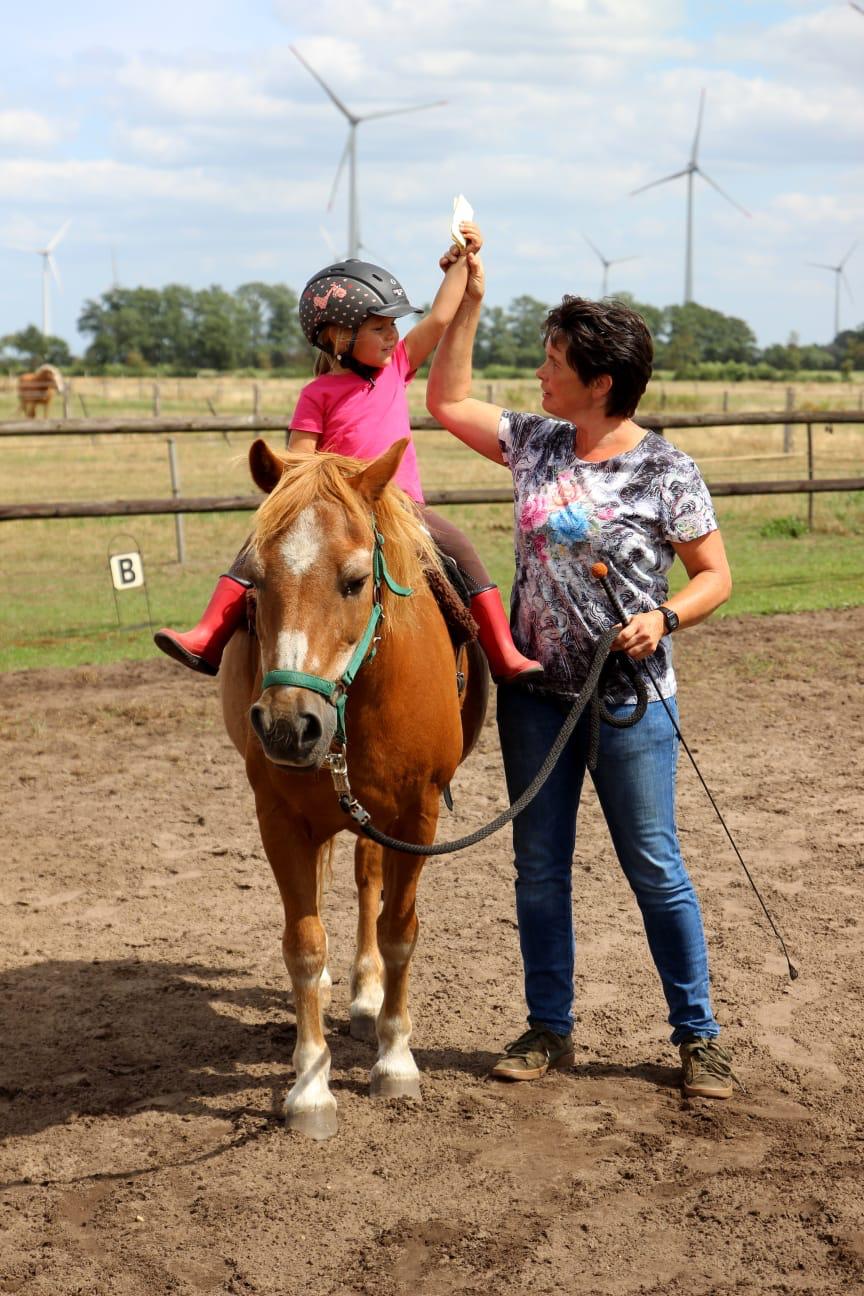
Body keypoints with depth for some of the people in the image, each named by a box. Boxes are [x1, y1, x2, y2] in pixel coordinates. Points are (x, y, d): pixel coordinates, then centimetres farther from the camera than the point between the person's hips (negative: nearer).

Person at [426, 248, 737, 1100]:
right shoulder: (534, 444, 4)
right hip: (536, 694, 5)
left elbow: (715, 574, -5)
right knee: (538, 868, 11)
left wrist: (665, 617, -24)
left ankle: (697, 1037, 16)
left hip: (630, 700, -5)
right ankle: (549, 1029, 25)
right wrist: (467, 300, 7)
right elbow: (446, 400, 12)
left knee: (655, 870, 2)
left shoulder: (664, 469, -10)